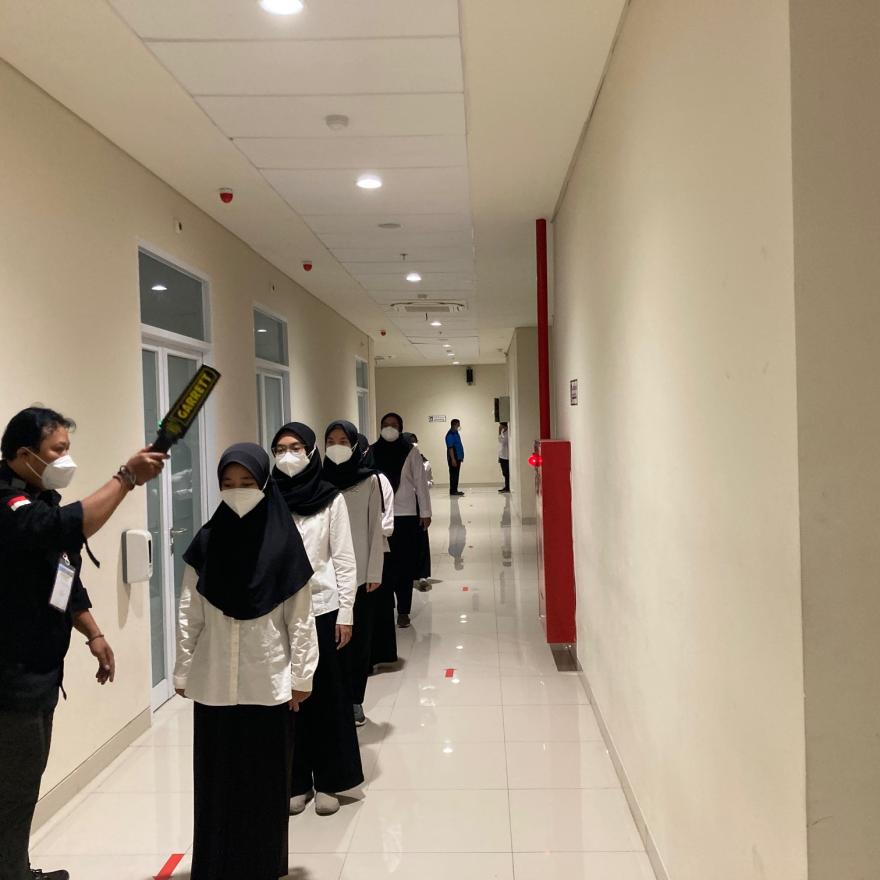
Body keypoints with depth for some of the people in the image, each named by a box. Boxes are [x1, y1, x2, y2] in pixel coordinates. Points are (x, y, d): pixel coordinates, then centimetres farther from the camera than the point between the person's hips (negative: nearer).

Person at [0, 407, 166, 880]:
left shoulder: (42, 500, 13)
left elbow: (65, 578, 19)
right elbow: (67, 527, -40)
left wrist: (93, 634, 12)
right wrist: (127, 477, -34)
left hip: (39, 670, 10)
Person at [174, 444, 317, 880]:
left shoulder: (284, 542, -7)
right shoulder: (206, 541, -1)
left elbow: (300, 617, -4)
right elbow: (189, 614, 3)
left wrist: (302, 675, -4)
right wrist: (183, 672, 3)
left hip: (268, 683, -1)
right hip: (214, 683, 2)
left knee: (265, 778, 10)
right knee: (217, 778, 11)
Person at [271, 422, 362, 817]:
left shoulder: (331, 498, -3)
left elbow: (344, 559, -2)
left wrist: (346, 612, -6)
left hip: (322, 609, -1)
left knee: (325, 696, 7)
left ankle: (327, 782, 21)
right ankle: (296, 781, 23)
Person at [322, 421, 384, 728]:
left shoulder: (369, 481, -2)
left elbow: (375, 528, -1)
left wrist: (374, 572, -3)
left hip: (359, 573, 0)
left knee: (358, 638, 6)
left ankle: (354, 701, 18)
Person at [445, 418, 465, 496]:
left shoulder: (456, 433, 14)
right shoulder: (450, 435, -15)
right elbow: (450, 448, -19)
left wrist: (461, 456, 21)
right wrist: (453, 459, -22)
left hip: (458, 457, 9)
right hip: (453, 458, -9)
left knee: (456, 475, 11)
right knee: (453, 475, -5)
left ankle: (455, 490, 16)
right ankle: (452, 491, -2)